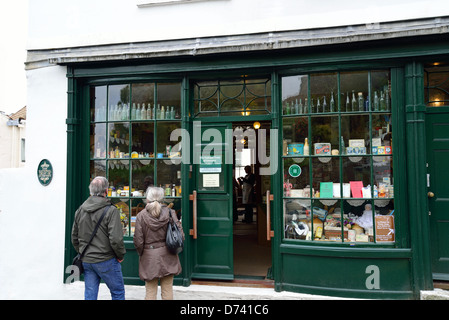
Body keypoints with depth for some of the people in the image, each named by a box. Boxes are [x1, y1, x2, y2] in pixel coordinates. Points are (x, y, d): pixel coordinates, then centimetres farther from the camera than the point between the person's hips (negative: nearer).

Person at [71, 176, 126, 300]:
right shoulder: (111, 211, -16)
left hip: (86, 261, 6)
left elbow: (74, 237, 13)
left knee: (90, 295, 13)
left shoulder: (80, 210, 5)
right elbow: (116, 239, -20)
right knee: (118, 292, 10)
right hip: (106, 261, -6)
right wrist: (121, 255, -4)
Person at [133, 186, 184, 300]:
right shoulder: (170, 213, -6)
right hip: (167, 256, 1)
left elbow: (138, 241, -6)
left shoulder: (141, 215, -7)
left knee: (150, 292, 10)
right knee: (167, 290, 11)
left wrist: (141, 254, 12)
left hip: (149, 257, -1)